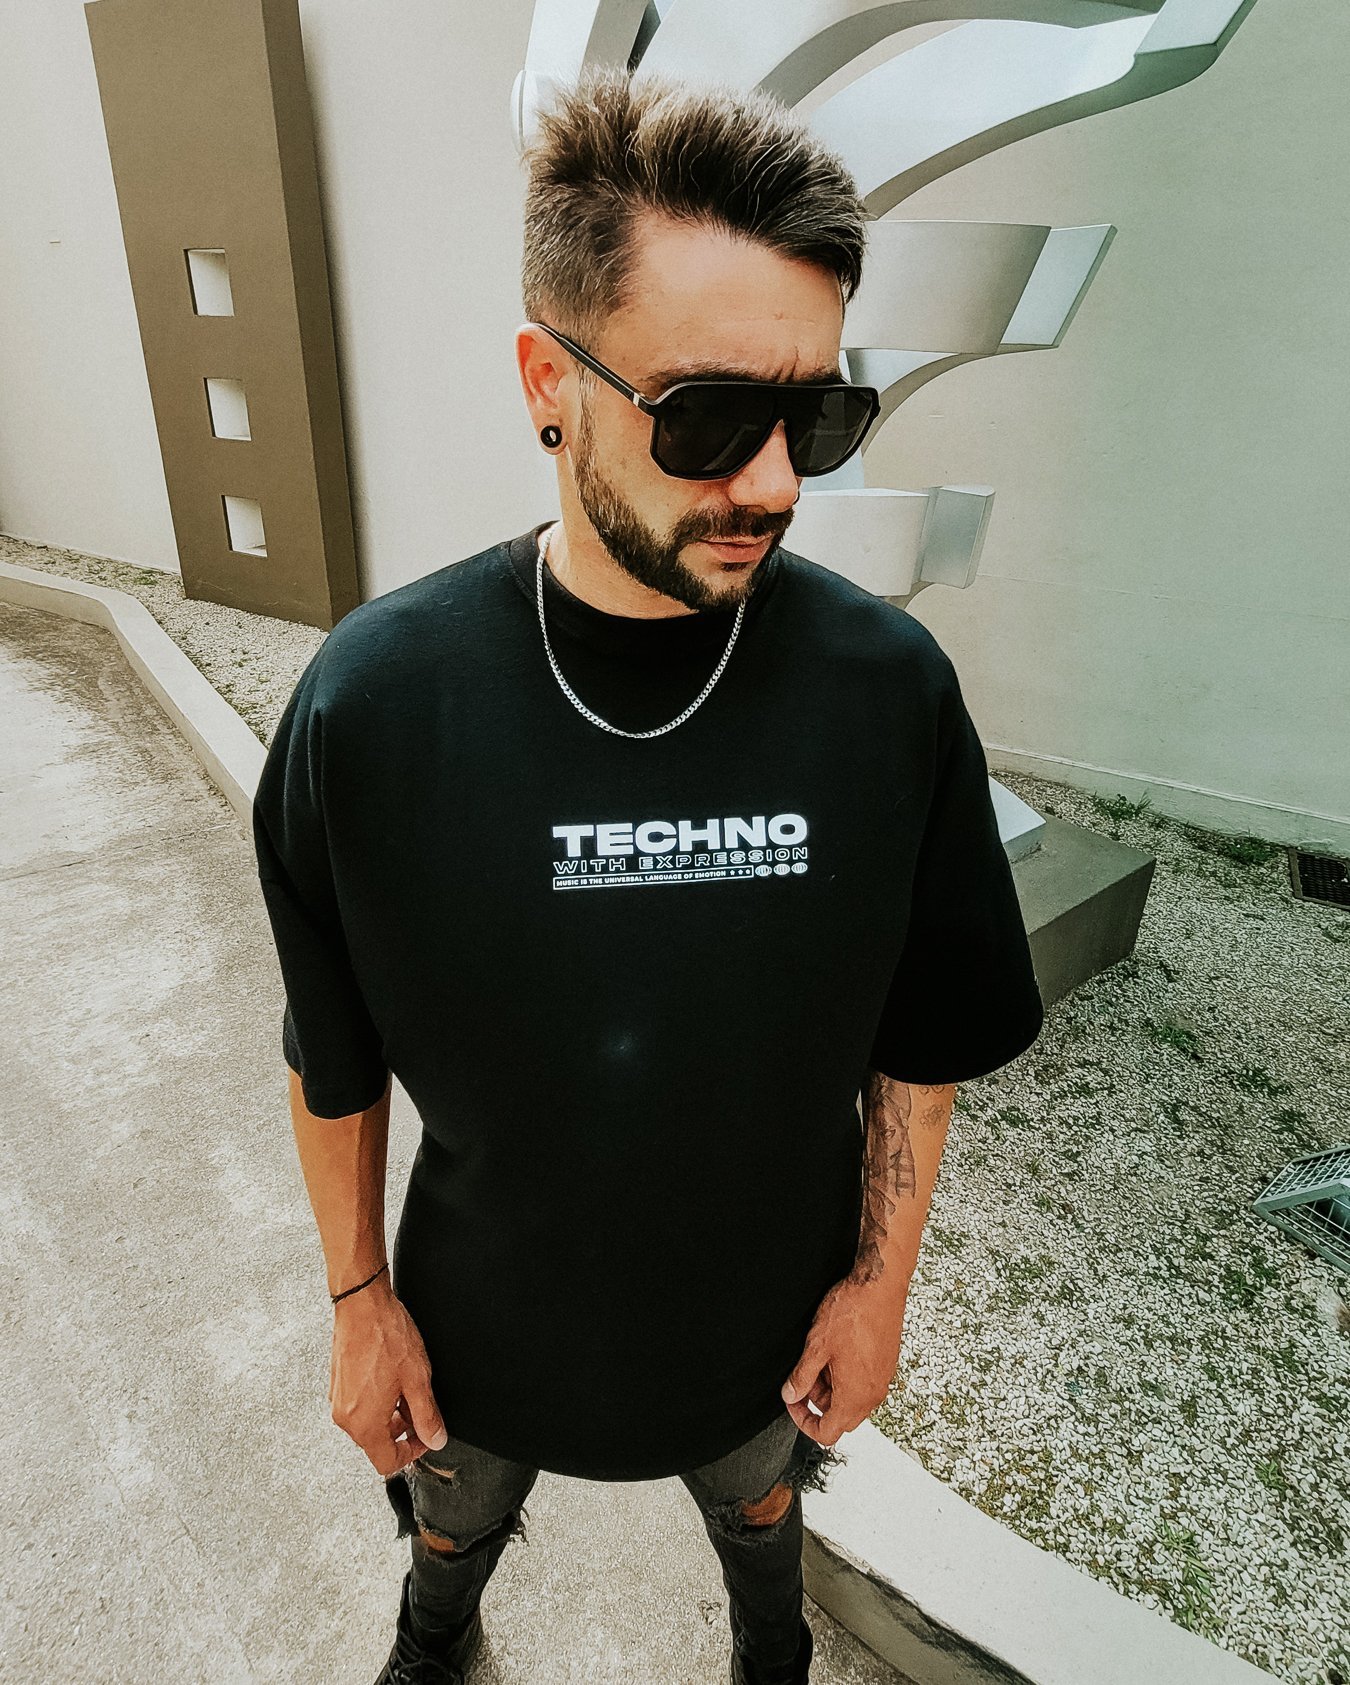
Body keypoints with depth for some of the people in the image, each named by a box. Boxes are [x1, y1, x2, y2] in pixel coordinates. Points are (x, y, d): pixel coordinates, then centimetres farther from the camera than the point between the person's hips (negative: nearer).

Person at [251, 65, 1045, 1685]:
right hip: (478, 1311, 0)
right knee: (453, 1522, 33)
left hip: (768, 1312, 1)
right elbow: (334, 1053, -11)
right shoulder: (371, 700, -25)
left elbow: (921, 1035, -10)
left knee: (762, 1510, 34)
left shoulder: (889, 687, -23)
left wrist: (881, 1274, -3)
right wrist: (358, 1296, -2)